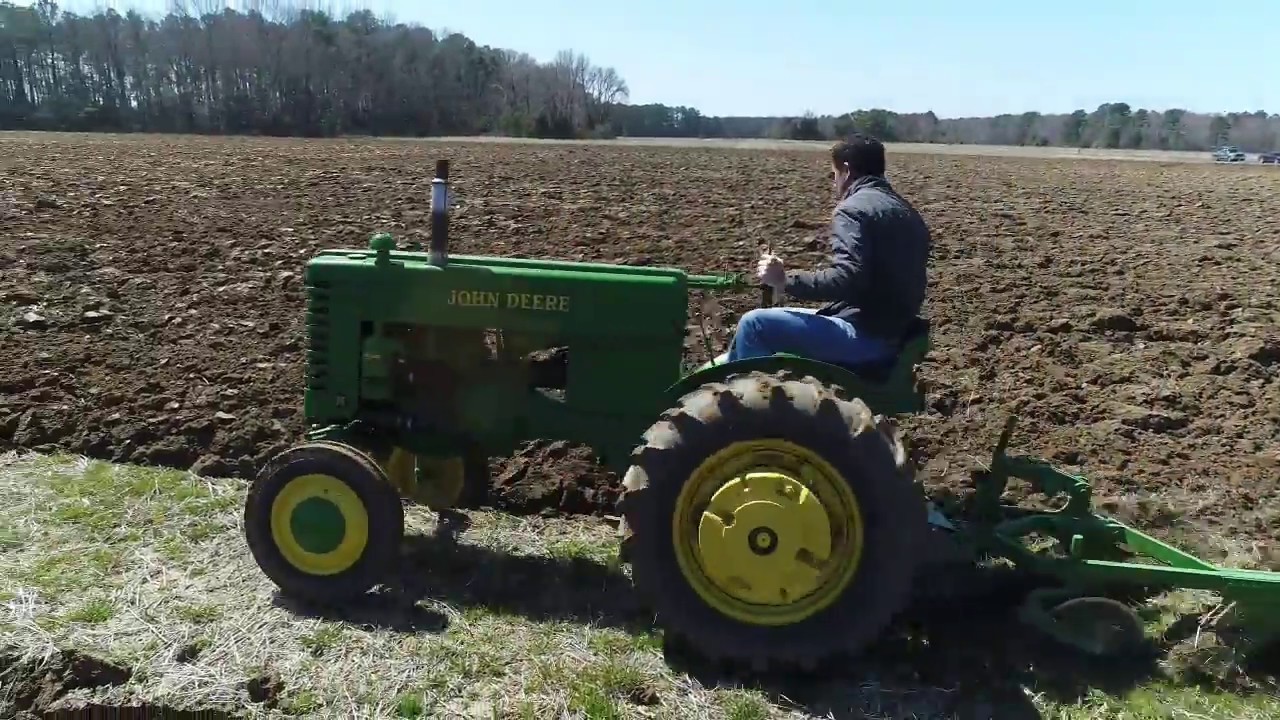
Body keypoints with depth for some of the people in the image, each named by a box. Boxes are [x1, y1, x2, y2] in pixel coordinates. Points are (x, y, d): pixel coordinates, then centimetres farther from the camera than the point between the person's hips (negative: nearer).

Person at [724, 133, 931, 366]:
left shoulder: (854, 208, -13)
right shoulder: (906, 211, 16)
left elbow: (846, 280, -27)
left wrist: (785, 280, -18)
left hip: (865, 335, -10)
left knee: (754, 324, -7)